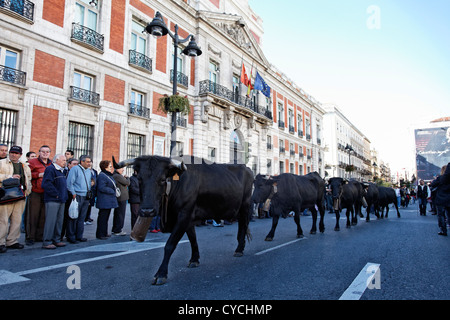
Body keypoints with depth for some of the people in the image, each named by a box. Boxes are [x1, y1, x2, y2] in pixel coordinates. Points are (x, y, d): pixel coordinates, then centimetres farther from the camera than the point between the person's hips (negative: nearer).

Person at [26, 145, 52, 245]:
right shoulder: (32, 162, 4)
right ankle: (30, 237, 8)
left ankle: (40, 236, 17)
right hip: (36, 193, -4)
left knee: (44, 216, 7)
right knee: (33, 215, -2)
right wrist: (39, 175, -12)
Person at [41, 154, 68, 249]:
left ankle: (56, 240, 20)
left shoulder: (62, 170, 19)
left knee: (59, 221, 11)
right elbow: (46, 184, -19)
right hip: (52, 200, -9)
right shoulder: (50, 169, -9)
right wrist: (56, 194, -16)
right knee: (51, 221, -6)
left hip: (61, 200, 9)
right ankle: (47, 242, 1)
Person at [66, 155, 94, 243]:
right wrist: (73, 193, -13)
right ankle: (71, 236, 7)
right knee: (74, 217, -2)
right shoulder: (75, 169, -6)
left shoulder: (89, 171, 16)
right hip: (77, 196, -7)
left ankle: (79, 236, 18)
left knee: (82, 218, 10)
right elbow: (69, 182, -10)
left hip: (86, 197, 7)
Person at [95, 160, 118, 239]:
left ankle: (104, 233, 23)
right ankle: (100, 234, 5)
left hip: (109, 201, 10)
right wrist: (112, 191, -15)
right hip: (104, 201, -10)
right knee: (103, 217, -3)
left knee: (105, 217, 15)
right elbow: (101, 188, -22)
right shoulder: (102, 176, -15)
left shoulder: (109, 175, 17)